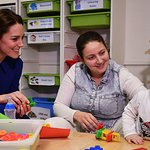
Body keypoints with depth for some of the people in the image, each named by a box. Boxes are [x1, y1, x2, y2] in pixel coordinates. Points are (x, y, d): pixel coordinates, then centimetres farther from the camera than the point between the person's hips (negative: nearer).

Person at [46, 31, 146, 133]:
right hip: (79, 129, 1)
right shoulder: (75, 71, -4)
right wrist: (76, 115, -26)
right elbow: (58, 106, -4)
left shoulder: (122, 75, -8)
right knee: (51, 124, -27)